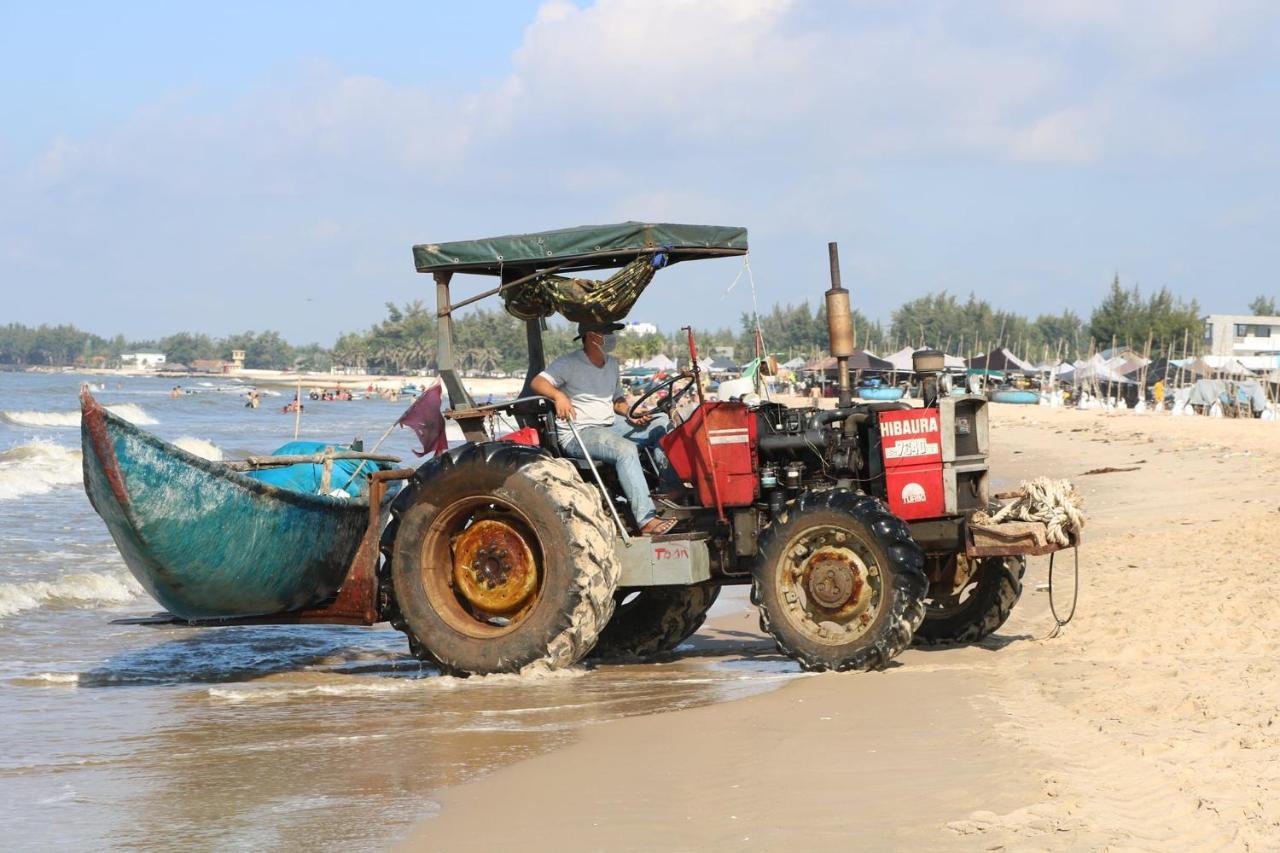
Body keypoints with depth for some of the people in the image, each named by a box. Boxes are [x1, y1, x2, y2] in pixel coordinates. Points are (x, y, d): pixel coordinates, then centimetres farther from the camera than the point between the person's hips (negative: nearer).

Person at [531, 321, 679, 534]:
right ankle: (647, 520, -40)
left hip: (610, 426, 8)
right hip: (578, 435, -8)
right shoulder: (569, 363, -6)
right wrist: (559, 395, -37)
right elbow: (538, 382, -16)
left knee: (661, 423, -5)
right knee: (626, 449, -34)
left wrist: (631, 414, 2)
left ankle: (673, 489, -11)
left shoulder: (612, 364, 18)